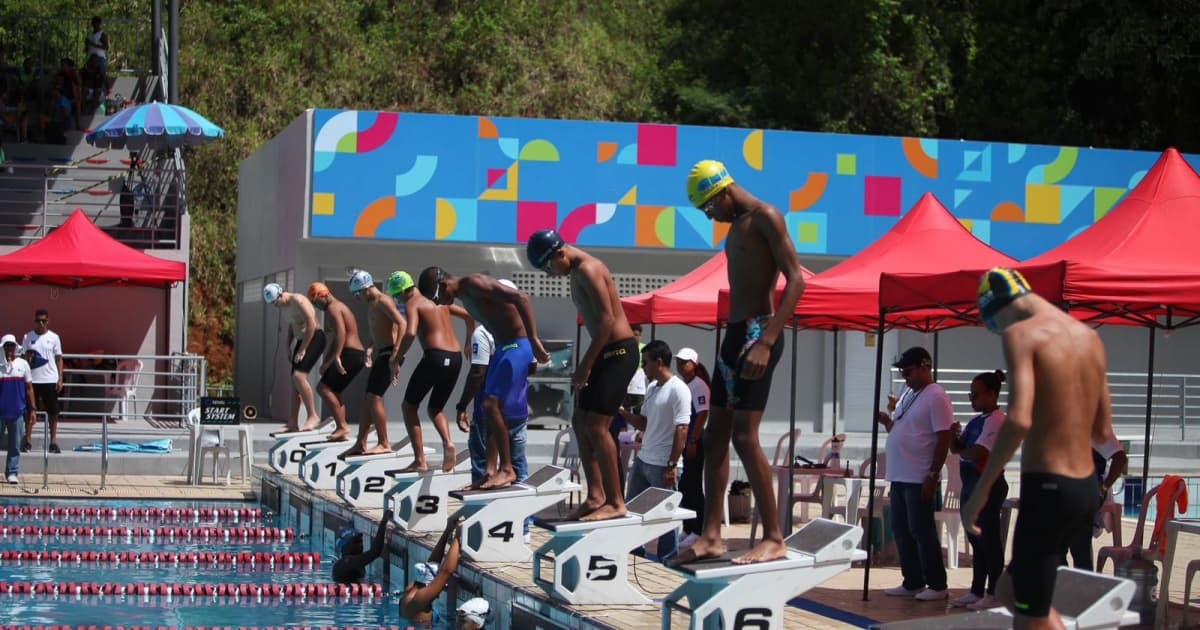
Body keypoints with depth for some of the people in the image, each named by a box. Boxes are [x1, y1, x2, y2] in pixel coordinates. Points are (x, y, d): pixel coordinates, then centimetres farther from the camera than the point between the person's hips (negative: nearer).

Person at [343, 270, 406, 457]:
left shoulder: (383, 301, -11)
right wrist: (371, 349, 8)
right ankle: (360, 444, 17)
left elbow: (402, 323, -23)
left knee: (374, 397, -12)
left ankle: (384, 444, -8)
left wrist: (396, 354, -28)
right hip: (381, 355, 10)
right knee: (369, 399, 11)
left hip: (389, 355, -10)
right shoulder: (371, 306, 19)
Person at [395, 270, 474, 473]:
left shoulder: (412, 303, -1)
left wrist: (398, 357, -6)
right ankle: (447, 442, -8)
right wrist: (469, 343, 37)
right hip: (455, 358, 7)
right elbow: (468, 315, 27)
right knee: (435, 408, 22)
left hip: (435, 356, -7)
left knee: (409, 406, 9)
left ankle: (420, 460, 0)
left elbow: (410, 333, -19)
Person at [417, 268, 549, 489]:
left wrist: (534, 340, -30)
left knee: (492, 404, -15)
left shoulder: (474, 284, -16)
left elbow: (520, 298, -26)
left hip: (517, 346, -10)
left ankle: (507, 470, -8)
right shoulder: (466, 298, 14)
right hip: (503, 347, 10)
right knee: (490, 407, 10)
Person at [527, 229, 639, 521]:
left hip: (618, 351, -11)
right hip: (606, 352, 11)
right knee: (581, 422, 11)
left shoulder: (587, 270, -16)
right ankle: (596, 496, 14)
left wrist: (586, 364, -19)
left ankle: (615, 503, -10)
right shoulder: (577, 273, 15)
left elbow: (606, 320, -22)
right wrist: (586, 364, 10)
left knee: (596, 426, -13)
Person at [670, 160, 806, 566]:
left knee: (745, 437, -14)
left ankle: (774, 539, -12)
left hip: (756, 332, -10)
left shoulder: (765, 217, -10)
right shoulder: (736, 226, 18)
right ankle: (712, 535, 11)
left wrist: (766, 342, -26)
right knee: (715, 436, 8)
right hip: (735, 333, 10)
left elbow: (795, 281, -18)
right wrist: (733, 343, 17)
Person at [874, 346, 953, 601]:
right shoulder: (908, 395, 16)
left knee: (921, 531, -5)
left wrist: (933, 476, -19)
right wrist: (886, 421, 3)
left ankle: (937, 585, 3)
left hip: (920, 480, -9)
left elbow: (944, 439, -16)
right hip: (899, 477, 9)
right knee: (901, 531, 11)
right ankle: (912, 583, 19)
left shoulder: (936, 397, -12)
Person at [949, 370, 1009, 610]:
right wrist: (955, 436, -6)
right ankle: (977, 591, 20)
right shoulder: (976, 420, 15)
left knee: (988, 539, -4)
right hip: (971, 483, 9)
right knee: (975, 539, 13)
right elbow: (956, 448, 14)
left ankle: (994, 594, 2)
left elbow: (977, 453, -21)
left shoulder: (996, 420, -13)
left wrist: (960, 450, -2)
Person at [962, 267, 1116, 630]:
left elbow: (1019, 420, -24)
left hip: (1047, 489, -8)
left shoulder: (1021, 334, -10)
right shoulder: (1089, 337, 13)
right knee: (1012, 591, 23)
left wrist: (980, 491, -18)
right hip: (1088, 491, 8)